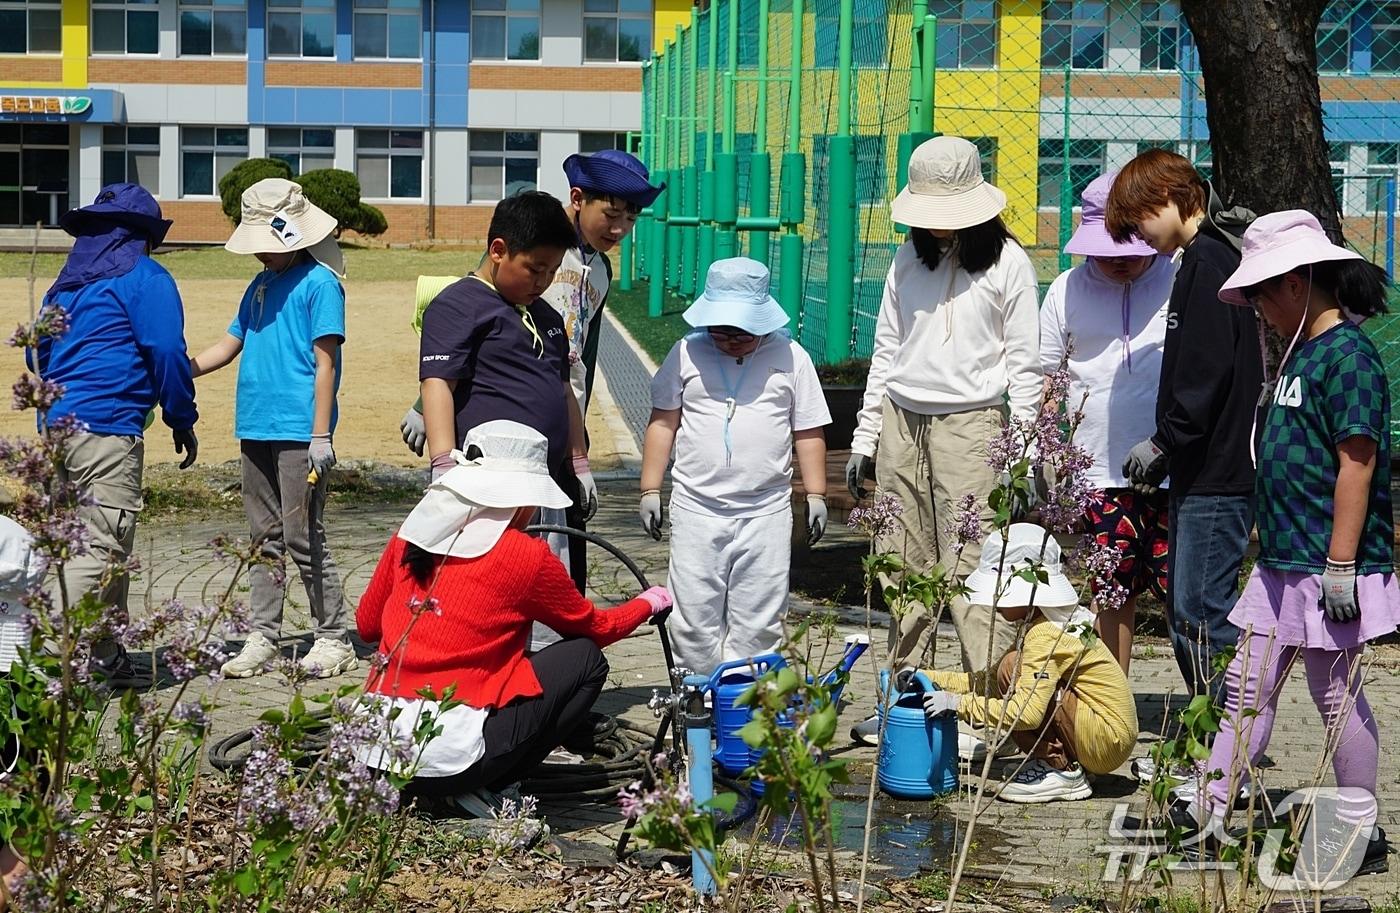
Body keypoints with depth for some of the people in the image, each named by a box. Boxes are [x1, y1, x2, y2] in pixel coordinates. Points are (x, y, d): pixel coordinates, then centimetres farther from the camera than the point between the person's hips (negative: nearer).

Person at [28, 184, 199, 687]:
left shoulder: (67, 283, 20)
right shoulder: (143, 278, -3)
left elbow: (37, 353, 23)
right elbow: (167, 353, -8)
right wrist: (182, 420, 1)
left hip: (55, 425, 8)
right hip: (107, 429, -8)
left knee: (101, 546, 17)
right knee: (101, 549, -11)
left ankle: (109, 659, 23)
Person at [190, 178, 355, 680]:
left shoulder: (319, 282, -7)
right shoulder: (261, 285, 17)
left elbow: (325, 363, -11)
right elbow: (230, 345, 21)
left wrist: (321, 436, -15)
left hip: (298, 432, -8)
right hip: (256, 430, 8)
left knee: (304, 539, -6)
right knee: (264, 539, 11)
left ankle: (334, 639, 3)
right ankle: (262, 639, 15)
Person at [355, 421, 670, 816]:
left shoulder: (411, 535, 8)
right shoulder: (525, 555, -5)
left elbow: (366, 624, 21)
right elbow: (596, 627, 13)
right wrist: (649, 603, 32)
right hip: (448, 756, -7)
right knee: (585, 661, 10)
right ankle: (479, 790, 2)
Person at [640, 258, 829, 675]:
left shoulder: (790, 358, 4)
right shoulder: (688, 353, 5)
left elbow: (808, 432, 8)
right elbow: (663, 422, 8)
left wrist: (816, 495, 4)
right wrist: (650, 490, 5)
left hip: (766, 512, 0)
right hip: (696, 508, 1)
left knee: (757, 623, 1)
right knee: (693, 620, 2)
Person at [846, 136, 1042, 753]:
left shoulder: (1008, 263, -2)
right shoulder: (909, 259, 12)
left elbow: (1022, 363, -1)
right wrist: (864, 439, 14)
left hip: (970, 424, -5)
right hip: (901, 421, 5)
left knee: (969, 570, -10)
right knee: (906, 568, 7)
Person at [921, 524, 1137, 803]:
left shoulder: (1045, 636, -19)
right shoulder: (1052, 623, 12)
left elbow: (1027, 713, -28)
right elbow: (989, 680, 15)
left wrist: (958, 704, -21)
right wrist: (928, 677, 9)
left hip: (1109, 741, -10)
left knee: (1013, 668, -17)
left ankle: (1062, 772, -11)